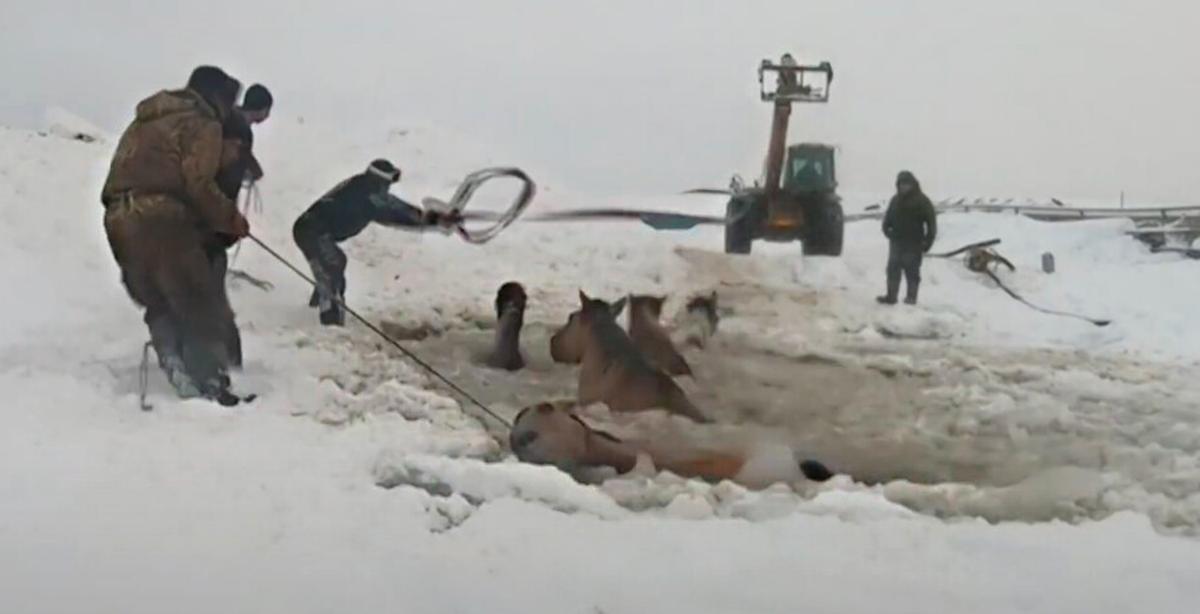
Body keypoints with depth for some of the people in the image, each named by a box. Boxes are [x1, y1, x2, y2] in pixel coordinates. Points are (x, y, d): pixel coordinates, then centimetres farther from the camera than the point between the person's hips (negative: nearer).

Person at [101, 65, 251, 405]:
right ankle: (211, 386, -6)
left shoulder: (144, 122, 26)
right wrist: (231, 219, -1)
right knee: (204, 309, -1)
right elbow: (199, 184, -12)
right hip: (163, 221, -8)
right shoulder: (201, 125, 0)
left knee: (160, 305, 17)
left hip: (119, 223, 8)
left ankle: (179, 374, 3)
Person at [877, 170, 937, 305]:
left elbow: (931, 222, -6)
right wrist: (887, 229, 0)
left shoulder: (921, 201, -6)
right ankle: (891, 296, 11)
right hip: (896, 241, 6)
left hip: (913, 244, -5)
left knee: (912, 271, -1)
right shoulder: (895, 200, 12)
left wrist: (928, 241, -11)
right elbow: (888, 217, 20)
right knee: (893, 269, 5)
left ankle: (911, 297, 4)